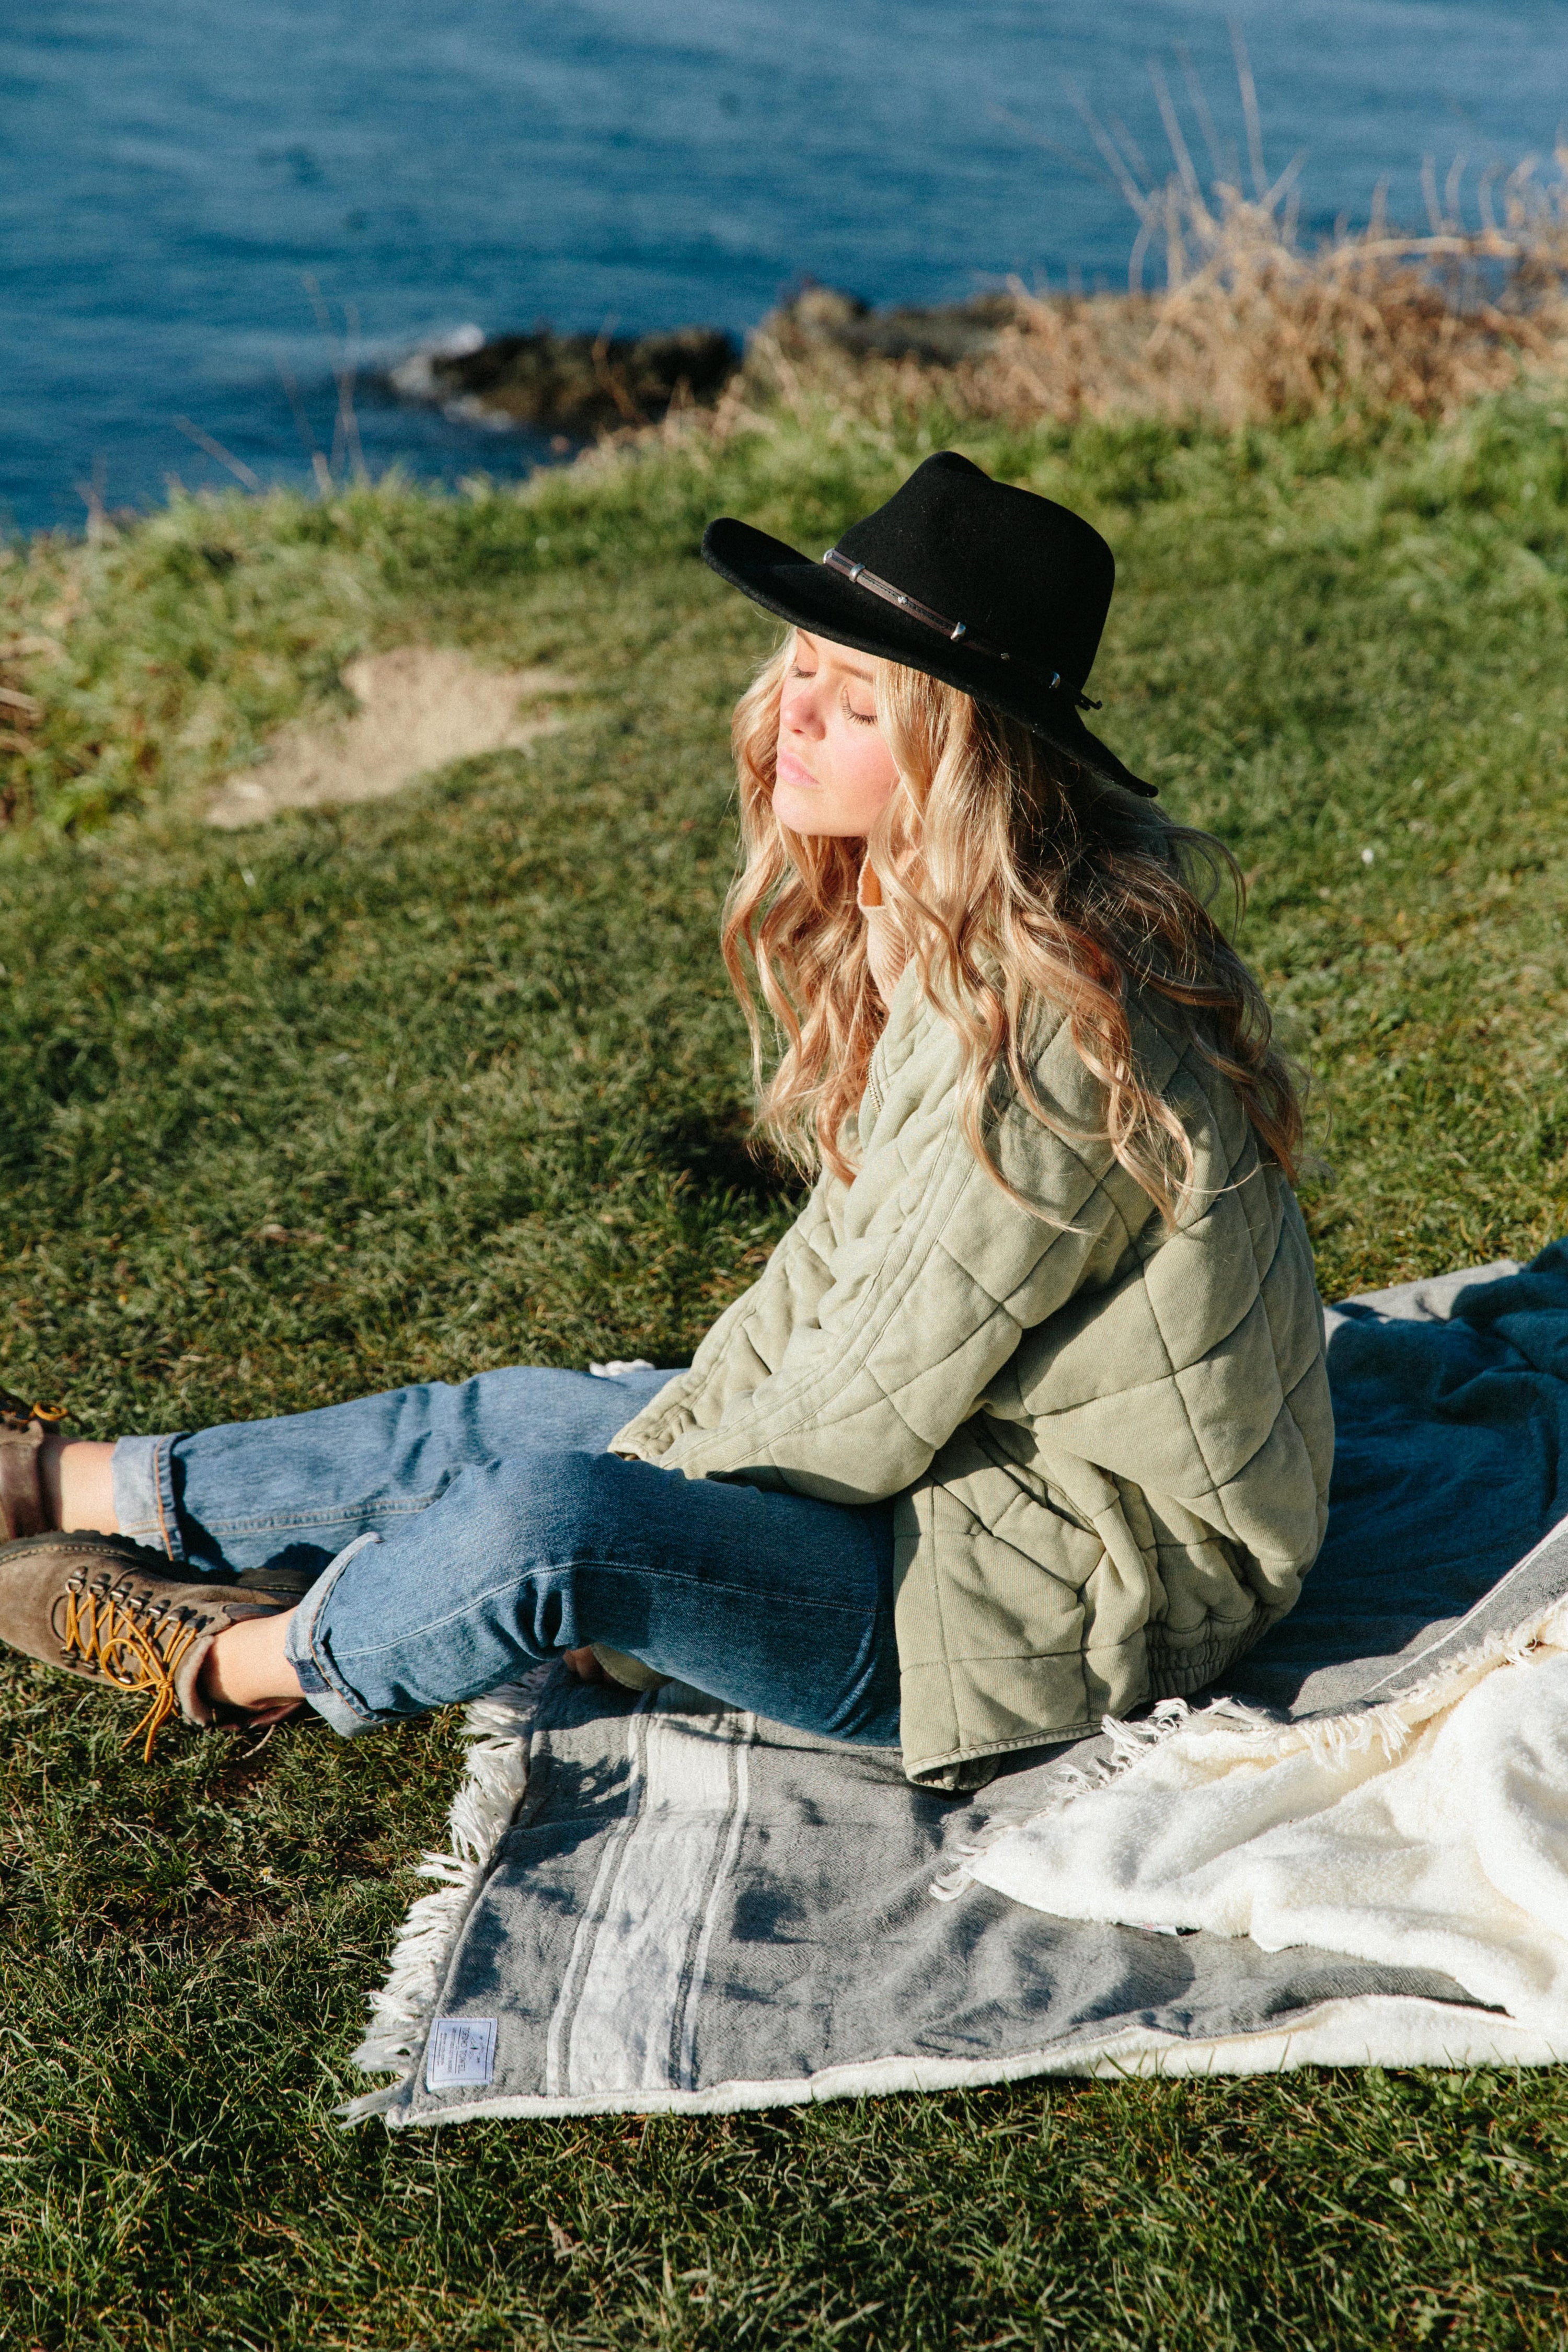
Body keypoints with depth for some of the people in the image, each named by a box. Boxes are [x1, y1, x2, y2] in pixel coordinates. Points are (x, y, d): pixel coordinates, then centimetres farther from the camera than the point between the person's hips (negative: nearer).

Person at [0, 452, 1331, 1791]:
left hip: (1084, 1587, -9)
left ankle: (252, 1663, 8)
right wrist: (658, 1444, 2)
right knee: (499, 1424, 9)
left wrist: (632, 1508, -9)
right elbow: (843, 1258, 9)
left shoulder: (1045, 1038, -29)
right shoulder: (922, 931, 2)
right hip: (963, 1465, 9)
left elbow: (873, 1418, -22)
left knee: (545, 1519, -23)